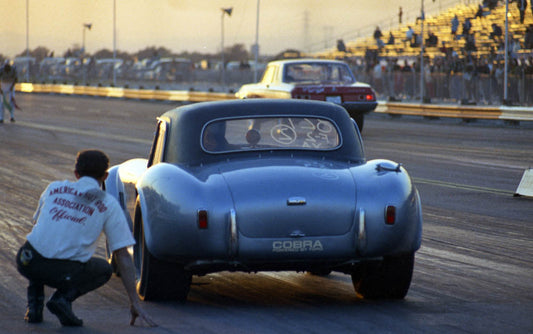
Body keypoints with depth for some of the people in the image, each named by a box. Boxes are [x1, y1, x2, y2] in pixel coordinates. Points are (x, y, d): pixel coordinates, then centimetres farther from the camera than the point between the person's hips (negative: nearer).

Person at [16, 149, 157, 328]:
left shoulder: (54, 188, 16)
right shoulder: (109, 204, 8)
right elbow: (123, 256, 6)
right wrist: (135, 303, 9)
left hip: (28, 265, 3)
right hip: (65, 273, -3)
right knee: (105, 269, 29)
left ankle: (34, 304, 18)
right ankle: (64, 298, 1)